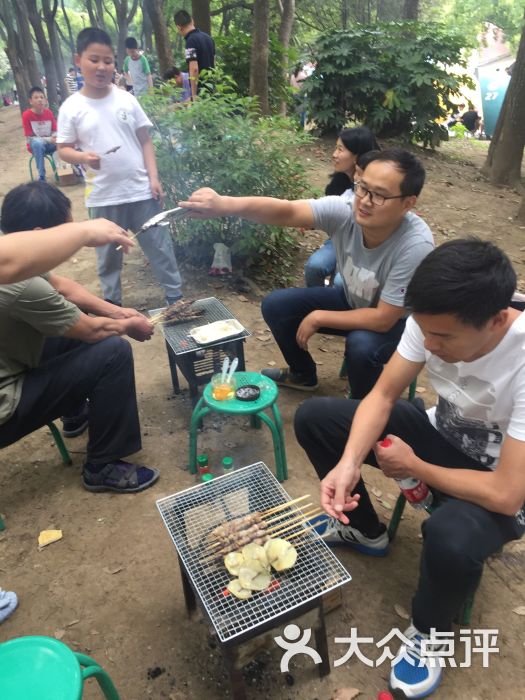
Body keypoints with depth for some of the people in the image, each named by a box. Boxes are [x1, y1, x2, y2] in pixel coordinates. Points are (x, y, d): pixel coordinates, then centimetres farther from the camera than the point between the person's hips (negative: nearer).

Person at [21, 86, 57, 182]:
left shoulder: (49, 112, -2)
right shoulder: (26, 115, -13)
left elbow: (55, 131, 3)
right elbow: (29, 139, -15)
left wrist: (55, 137, -22)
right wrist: (49, 139, -24)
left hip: (50, 144, 3)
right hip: (35, 146, -3)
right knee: (37, 143, -38)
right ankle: (42, 177, -32)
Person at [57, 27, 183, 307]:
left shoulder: (127, 100, 2)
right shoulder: (71, 108, -2)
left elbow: (145, 141, 5)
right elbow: (64, 149, 2)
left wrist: (154, 178, -3)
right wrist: (83, 157, -20)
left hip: (140, 190, 1)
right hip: (103, 197, 0)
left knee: (160, 246, 7)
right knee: (108, 255, 11)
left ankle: (176, 296, 21)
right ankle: (112, 304, 28)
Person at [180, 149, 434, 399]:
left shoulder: (416, 245, -35)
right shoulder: (344, 210, -25)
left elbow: (383, 319, -32)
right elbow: (286, 211, -38)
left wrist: (318, 318, -25)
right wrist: (224, 205, -55)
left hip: (394, 321, -5)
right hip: (351, 300, 5)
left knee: (361, 345, -36)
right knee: (275, 305, -4)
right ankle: (303, 374, 22)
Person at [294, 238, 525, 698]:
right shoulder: (435, 320, -21)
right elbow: (382, 397, -12)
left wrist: (413, 466, -19)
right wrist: (348, 463, -29)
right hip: (444, 436, 5)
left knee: (450, 539, -38)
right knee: (314, 417, -7)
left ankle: (428, 633, 1)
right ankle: (365, 530, 17)